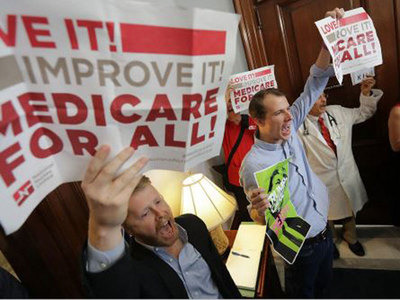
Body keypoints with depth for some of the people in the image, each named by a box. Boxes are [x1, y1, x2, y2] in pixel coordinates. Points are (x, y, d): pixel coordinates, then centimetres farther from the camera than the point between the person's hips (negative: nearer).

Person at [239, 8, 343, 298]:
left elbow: (313, 87, -7)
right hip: (301, 247, -6)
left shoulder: (288, 130, -10)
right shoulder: (253, 165, -30)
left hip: (324, 232, 7)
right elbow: (260, 219, -21)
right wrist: (260, 209, -46)